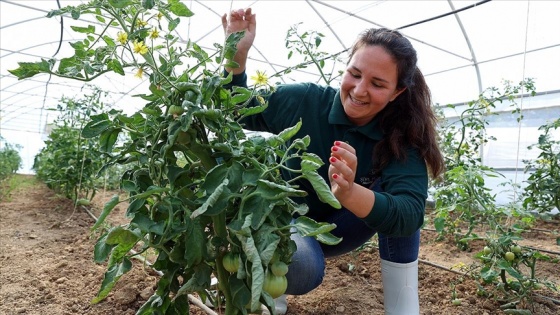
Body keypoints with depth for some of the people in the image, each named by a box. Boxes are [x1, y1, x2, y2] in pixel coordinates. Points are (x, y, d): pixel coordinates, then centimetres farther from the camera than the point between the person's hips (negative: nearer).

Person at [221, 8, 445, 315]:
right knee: (304, 269, -36)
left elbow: (410, 213, -35)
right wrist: (236, 56, -28)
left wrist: (350, 193, -56)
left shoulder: (401, 137, -20)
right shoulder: (302, 100, -21)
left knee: (393, 196, -27)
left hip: (341, 229, 2)